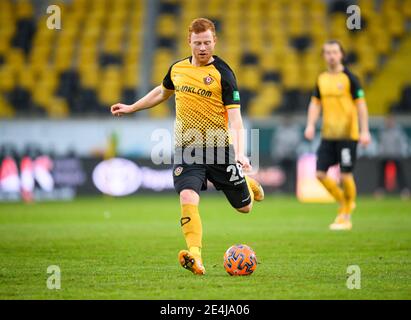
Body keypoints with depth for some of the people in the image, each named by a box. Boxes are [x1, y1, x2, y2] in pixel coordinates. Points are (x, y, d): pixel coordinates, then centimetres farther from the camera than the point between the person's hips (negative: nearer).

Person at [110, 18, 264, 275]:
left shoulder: (223, 73, -10)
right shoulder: (178, 69, 5)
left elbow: (235, 118, -17)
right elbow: (162, 92, 29)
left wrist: (240, 153, -30)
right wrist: (131, 108, 33)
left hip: (219, 148, -2)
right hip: (186, 148, 3)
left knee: (244, 207, 9)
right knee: (188, 199, -23)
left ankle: (248, 184, 46)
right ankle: (195, 258, -27)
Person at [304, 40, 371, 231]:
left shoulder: (349, 78, -6)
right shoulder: (321, 79, 9)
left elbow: (360, 104, -7)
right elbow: (315, 103, 14)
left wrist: (364, 131, -14)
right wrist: (310, 125, -2)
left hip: (347, 134, -5)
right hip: (328, 134, 5)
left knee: (345, 175, -6)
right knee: (320, 174, 0)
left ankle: (345, 218, 9)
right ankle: (345, 203, 23)